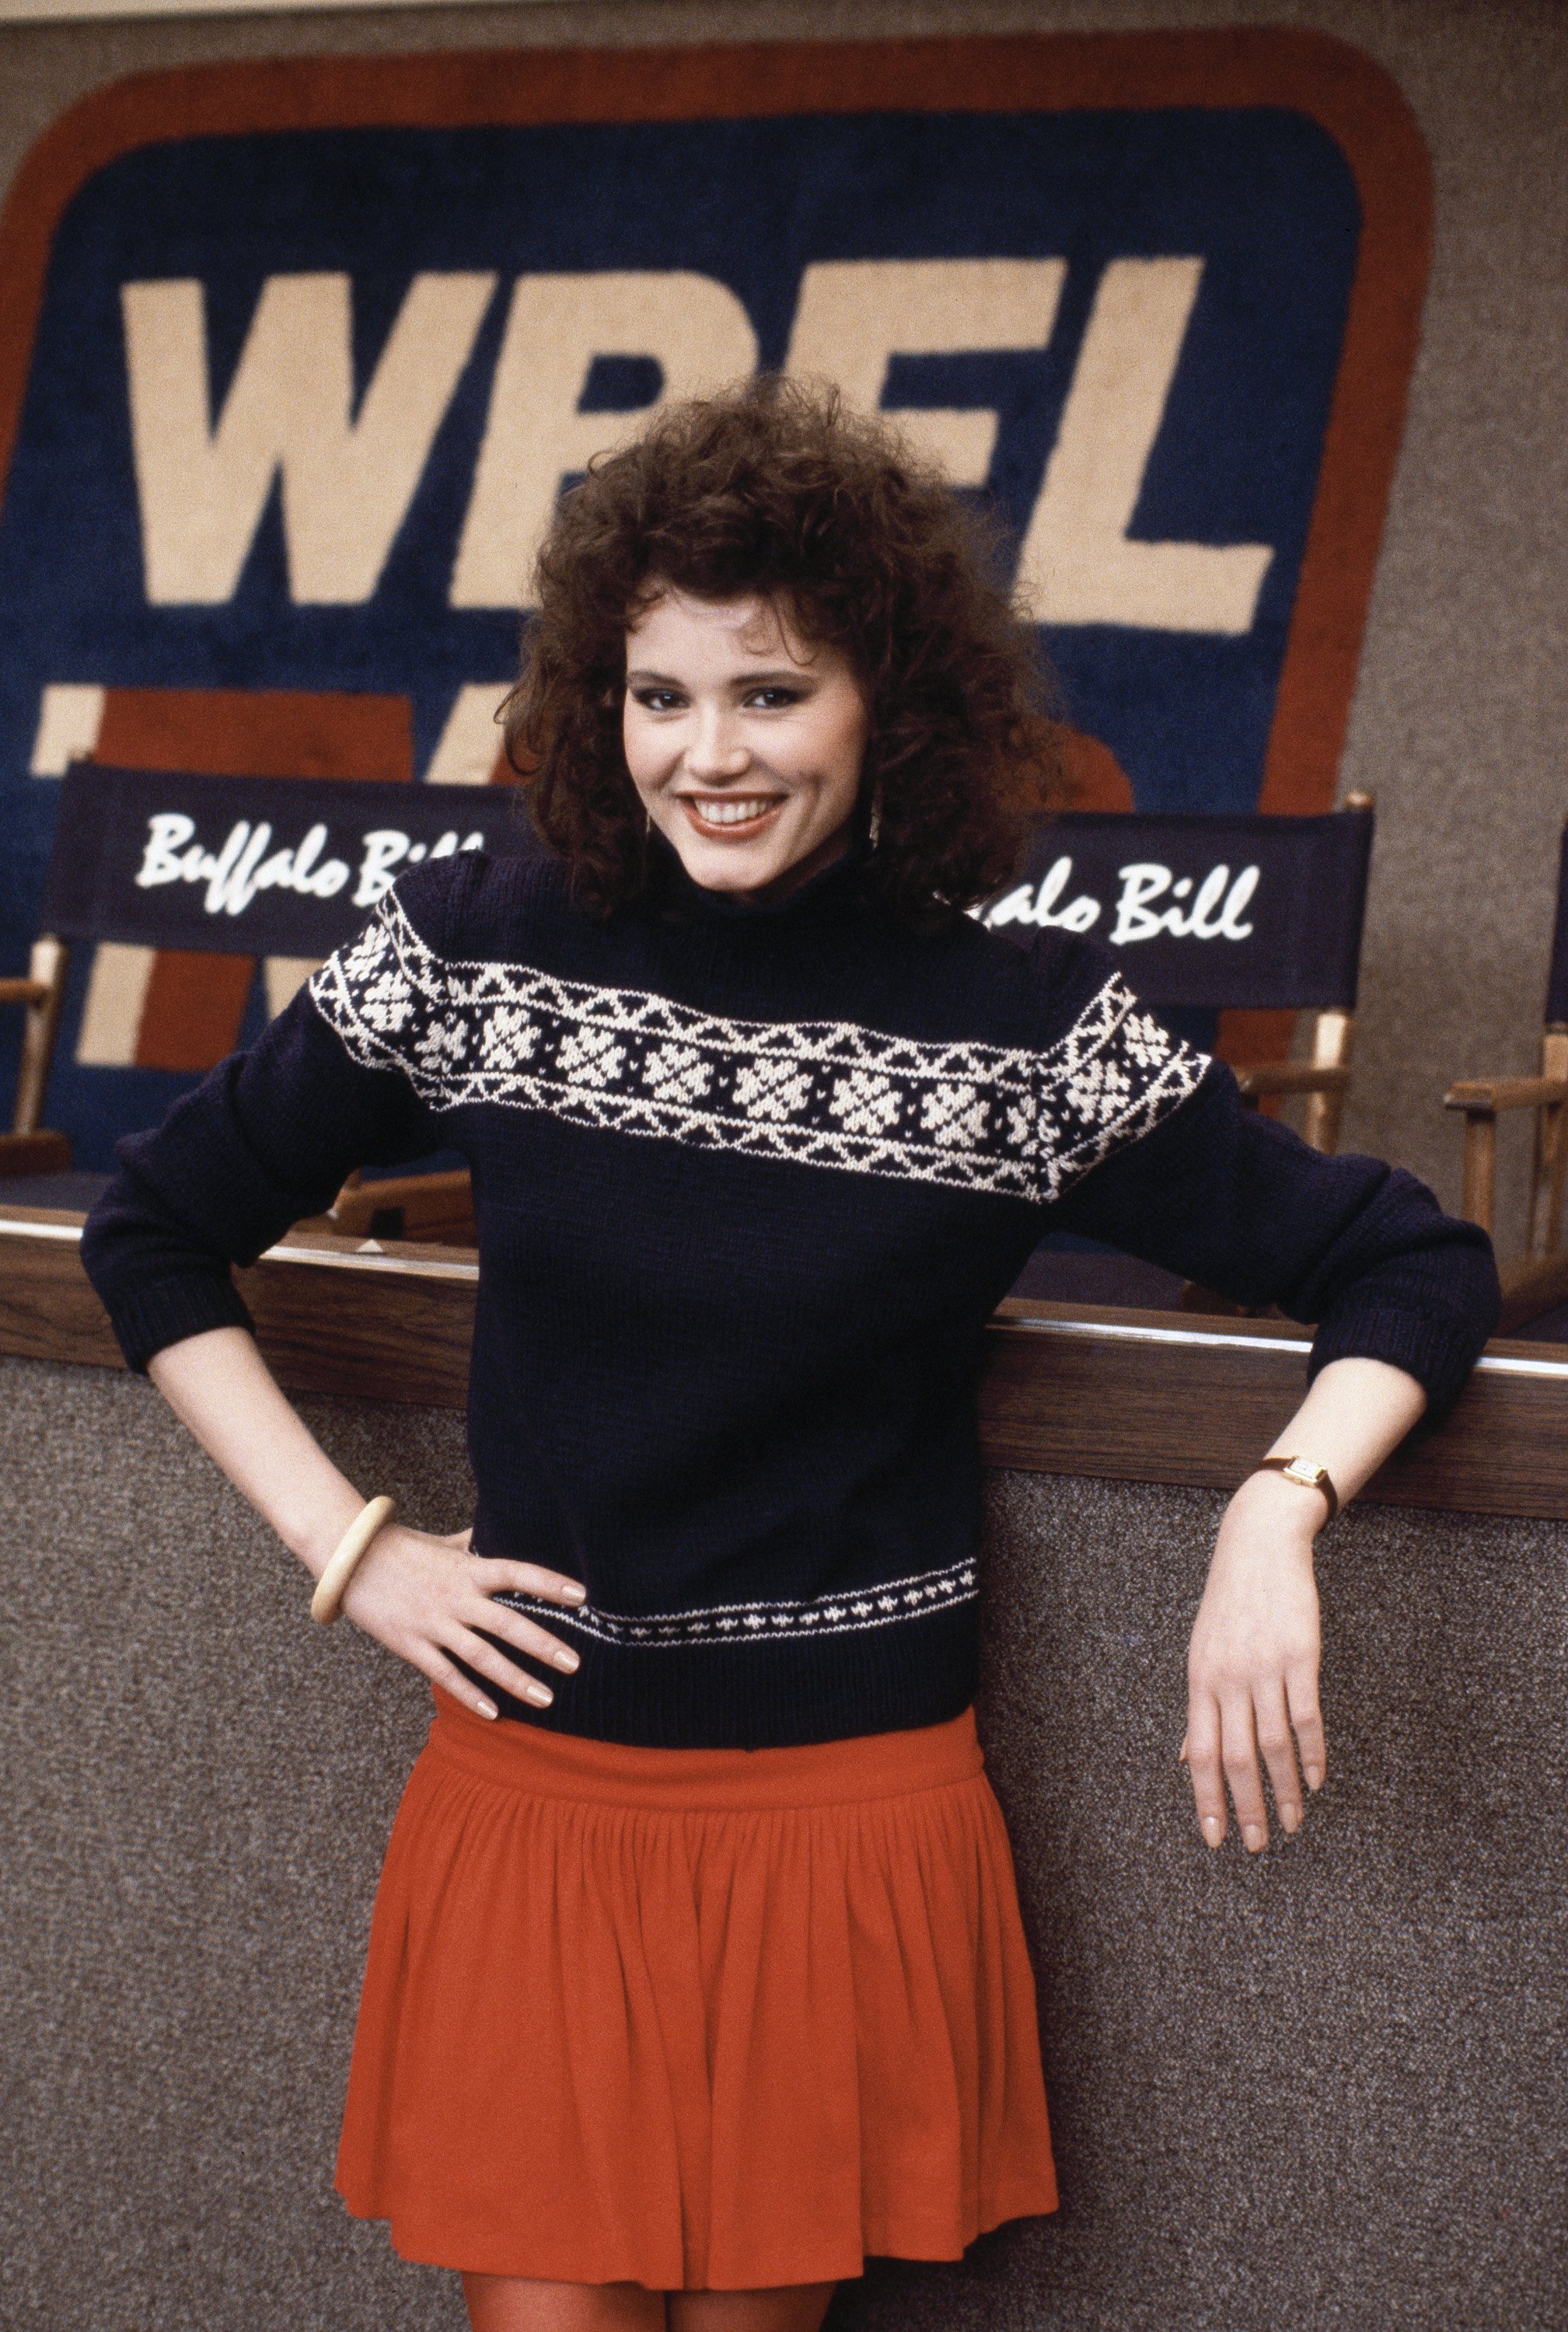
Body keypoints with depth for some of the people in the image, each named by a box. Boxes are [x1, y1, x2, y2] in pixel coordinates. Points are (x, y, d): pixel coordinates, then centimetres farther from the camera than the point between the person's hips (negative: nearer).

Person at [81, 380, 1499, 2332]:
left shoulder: (1033, 1032, -7)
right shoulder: (470, 955, -3)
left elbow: (1415, 1268, 1)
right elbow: (154, 1230, 8)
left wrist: (1275, 1523, -16)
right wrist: (344, 1546, 0)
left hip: (854, 1817, -1)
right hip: (531, 1793, 1)